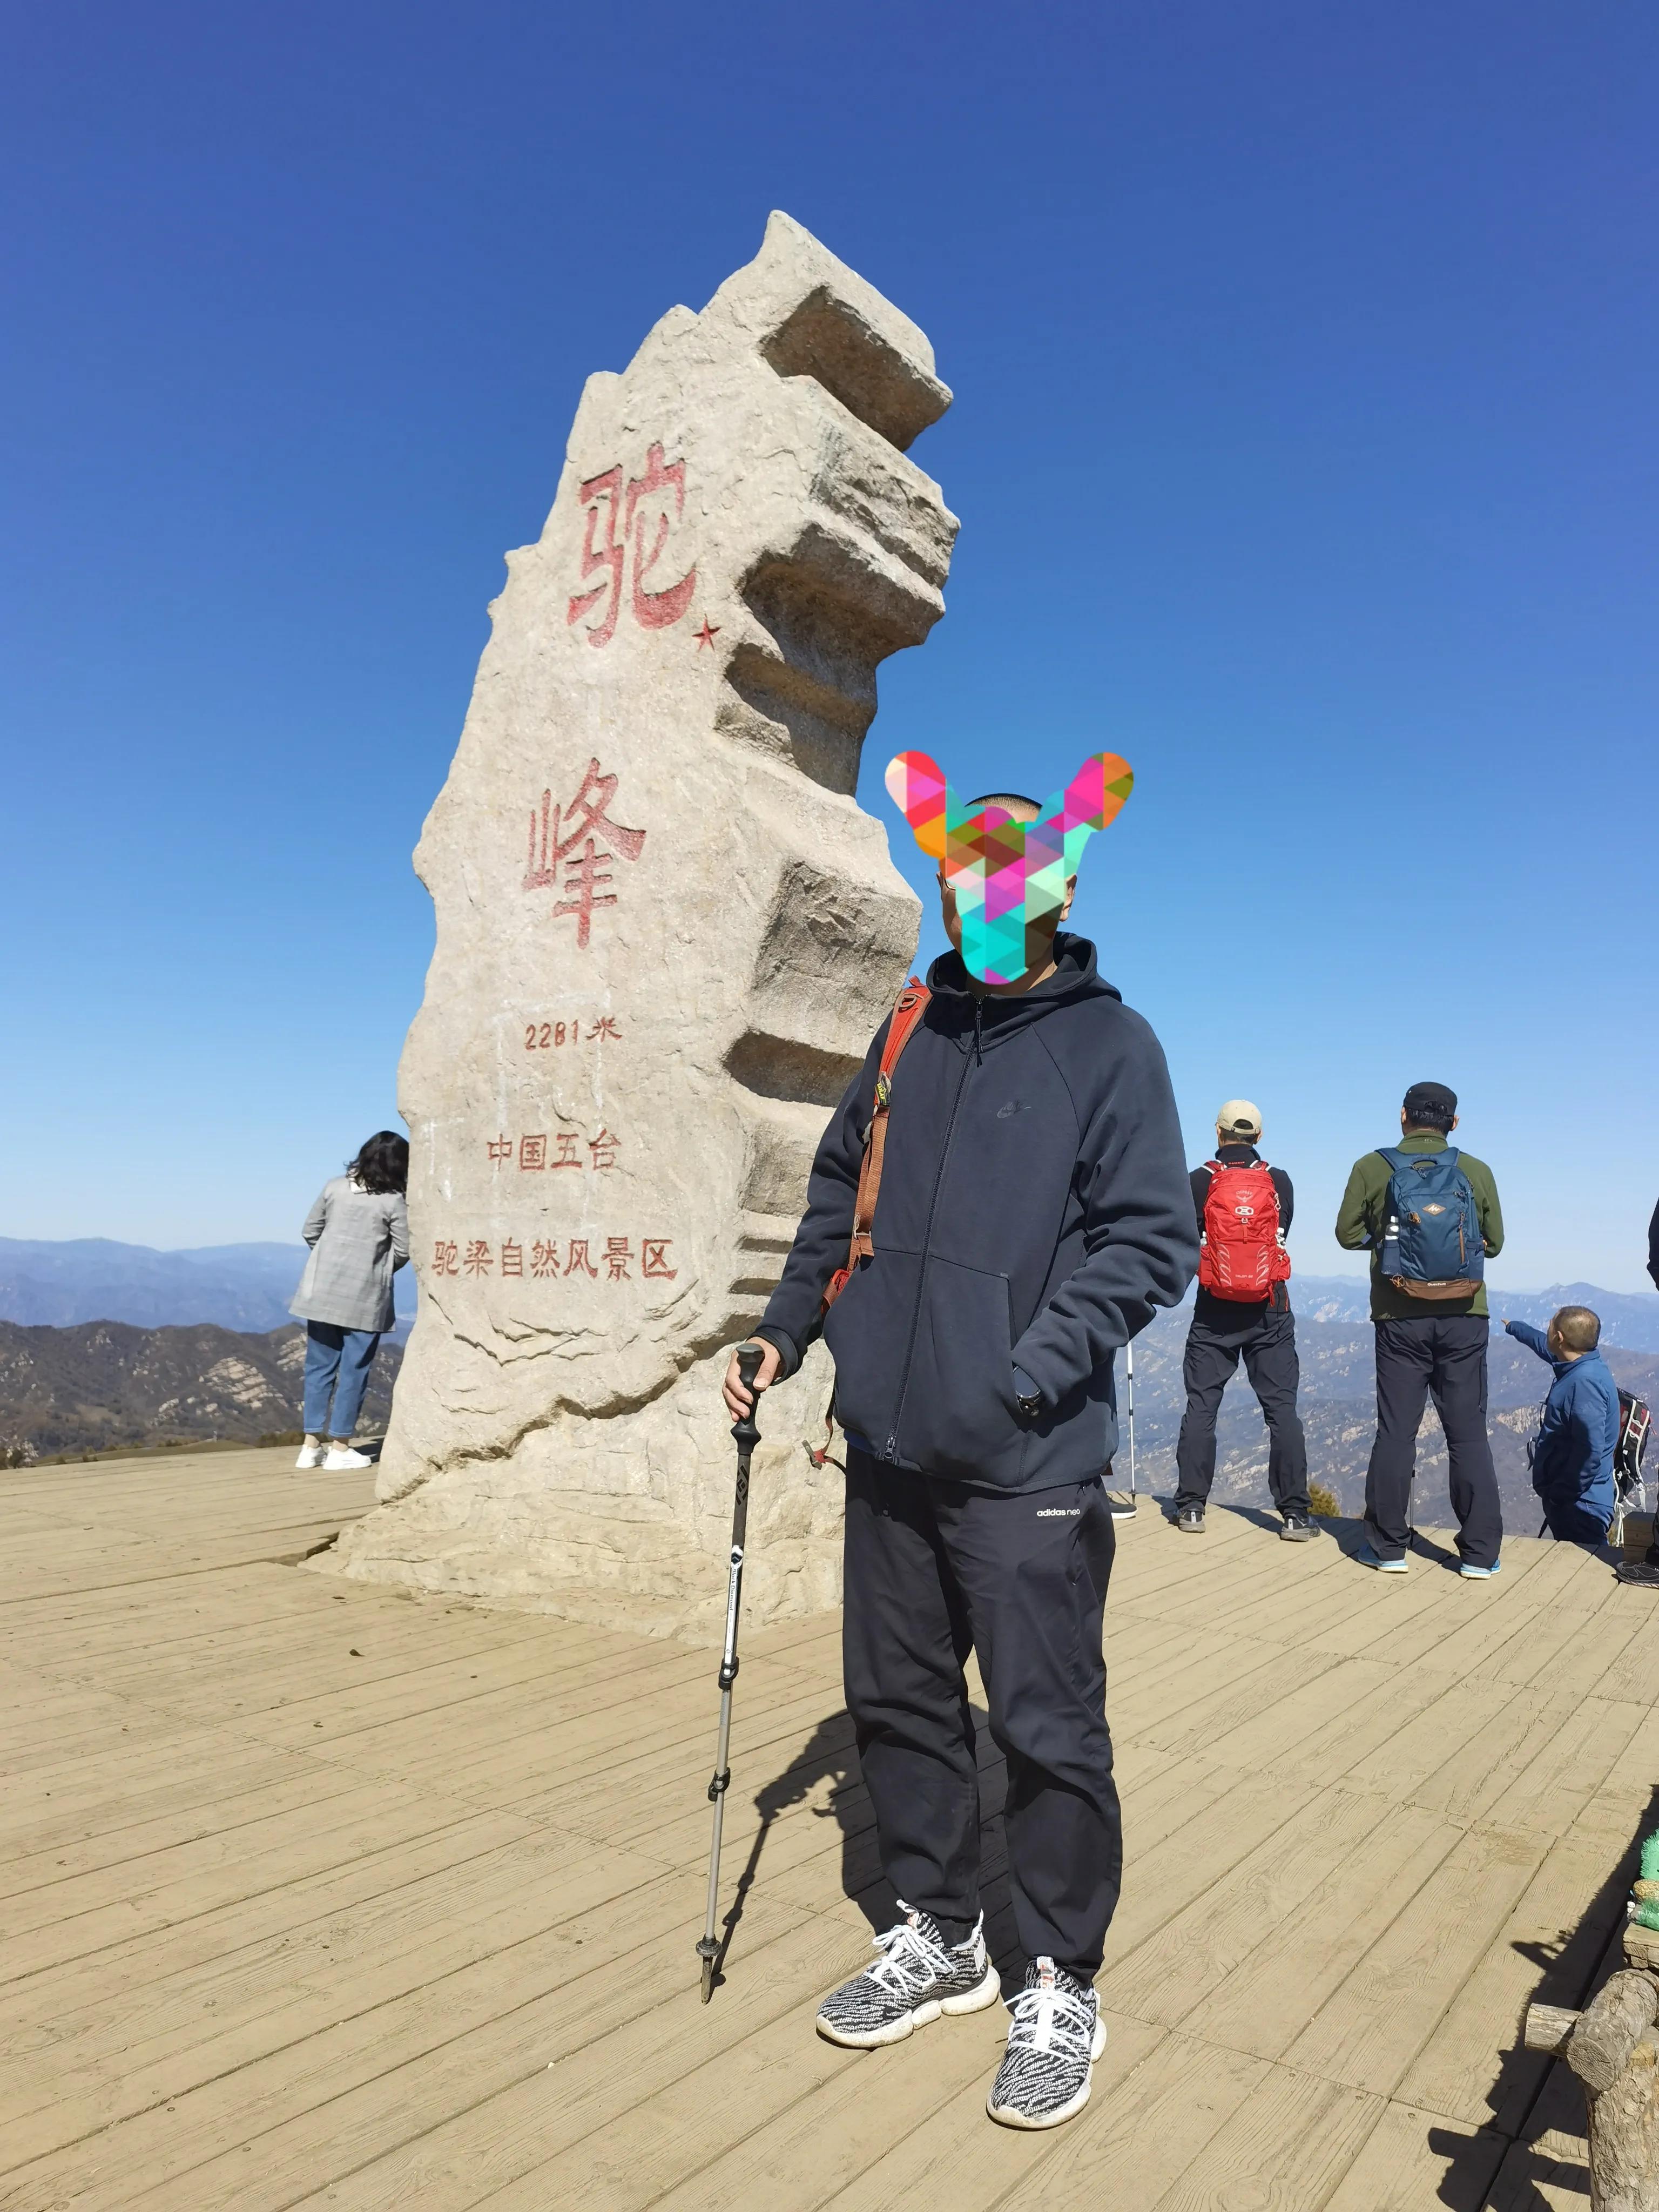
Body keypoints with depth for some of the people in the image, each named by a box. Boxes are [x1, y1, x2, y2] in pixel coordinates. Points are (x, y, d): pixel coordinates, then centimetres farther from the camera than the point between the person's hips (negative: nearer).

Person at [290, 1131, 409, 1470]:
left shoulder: (335, 1188, 2)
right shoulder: (394, 1202, -10)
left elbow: (310, 1232, 7)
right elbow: (402, 1251, -6)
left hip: (322, 1290, 4)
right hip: (365, 1297, -4)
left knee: (319, 1367, 13)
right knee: (353, 1372, 5)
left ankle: (312, 1445, 17)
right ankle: (339, 1448, 10)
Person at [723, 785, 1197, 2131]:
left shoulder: (1111, 1044, -4)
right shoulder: (909, 1037, 11)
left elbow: (1152, 1241, -9)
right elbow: (840, 1192, 18)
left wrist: (1028, 1374, -18)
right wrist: (789, 1327, 7)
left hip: (1028, 1465, -5)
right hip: (890, 1448, 6)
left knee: (1047, 1728, 6)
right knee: (897, 1700, 16)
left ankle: (1064, 1989, 29)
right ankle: (940, 1939, 38)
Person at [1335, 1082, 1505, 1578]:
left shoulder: (1372, 1168, -1)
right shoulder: (1477, 1172, 2)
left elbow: (1349, 1234, 3)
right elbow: (1494, 1243, 9)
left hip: (1400, 1317, -1)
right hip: (1464, 1315, 1)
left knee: (1395, 1430, 6)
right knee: (1469, 1432, 7)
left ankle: (1387, 1547, 10)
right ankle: (1480, 1553, 10)